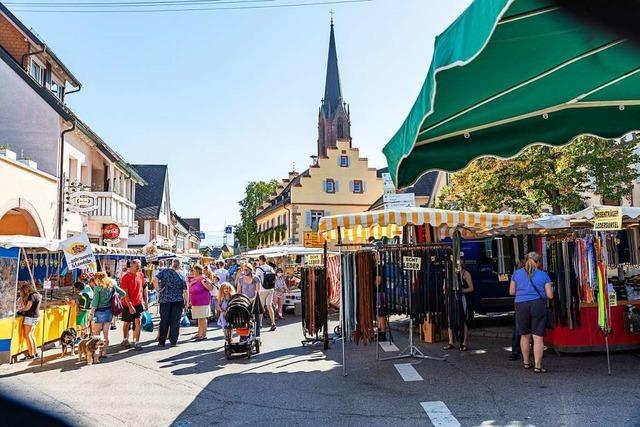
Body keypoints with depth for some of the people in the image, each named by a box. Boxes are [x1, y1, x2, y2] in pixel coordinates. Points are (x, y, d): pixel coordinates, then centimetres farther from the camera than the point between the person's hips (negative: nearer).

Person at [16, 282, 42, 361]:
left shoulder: (32, 296, -15)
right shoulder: (37, 295, 13)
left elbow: (27, 308, -14)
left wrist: (20, 310, 2)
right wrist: (22, 299, 12)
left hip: (30, 317, -9)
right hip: (36, 316, 9)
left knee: (27, 336, -4)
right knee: (31, 335, 15)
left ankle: (31, 355, -3)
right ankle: (35, 353, 18)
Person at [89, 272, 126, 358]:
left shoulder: (98, 288, -11)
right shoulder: (112, 285, 3)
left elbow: (95, 303, -12)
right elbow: (123, 293, 6)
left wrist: (91, 313, -4)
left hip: (100, 312, -5)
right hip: (109, 311, 5)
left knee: (96, 334, 6)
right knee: (106, 333, 11)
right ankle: (104, 352, 15)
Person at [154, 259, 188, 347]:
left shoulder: (164, 272, -1)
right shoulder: (181, 277, -1)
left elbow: (155, 279, -14)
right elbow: (185, 291, -1)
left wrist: (158, 290, -4)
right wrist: (186, 302, 8)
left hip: (165, 300, 1)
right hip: (178, 301, -1)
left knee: (164, 321, 8)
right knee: (175, 322, 6)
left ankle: (161, 342, 14)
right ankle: (173, 341, 8)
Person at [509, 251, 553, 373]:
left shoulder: (516, 273, 5)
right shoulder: (543, 275, 1)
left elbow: (511, 291, 9)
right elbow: (550, 295, 1)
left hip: (521, 306, 2)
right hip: (538, 305, -2)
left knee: (525, 335, 17)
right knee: (538, 337, 0)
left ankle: (526, 362, 29)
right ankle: (537, 366, -1)